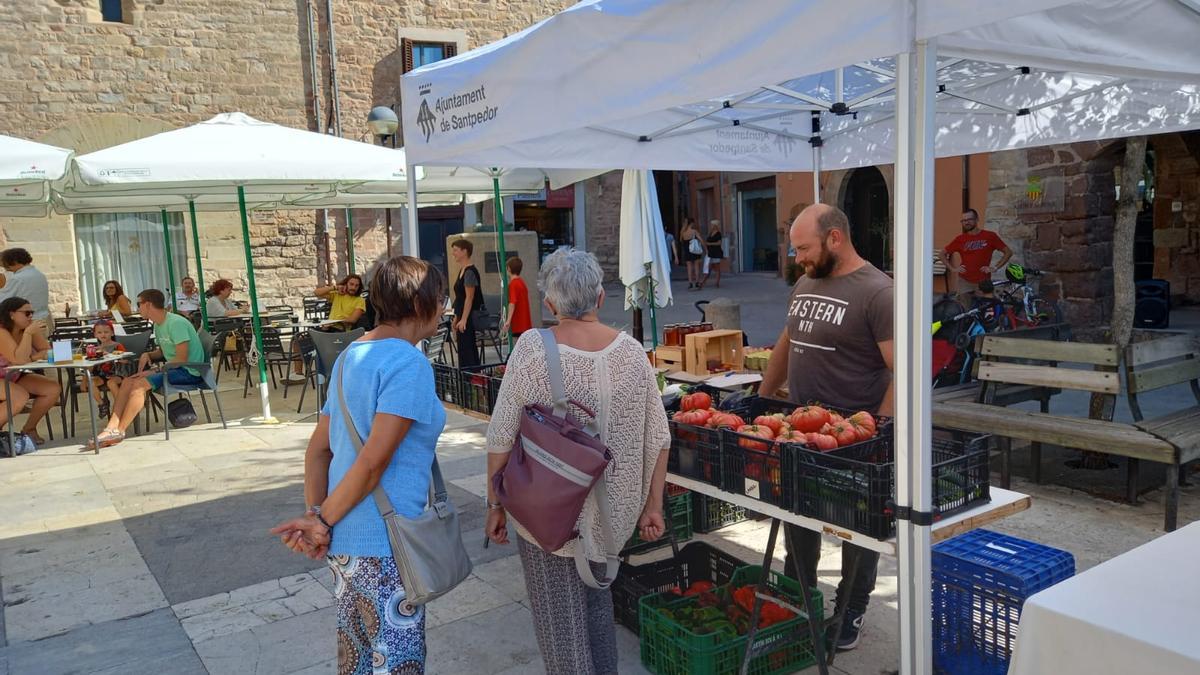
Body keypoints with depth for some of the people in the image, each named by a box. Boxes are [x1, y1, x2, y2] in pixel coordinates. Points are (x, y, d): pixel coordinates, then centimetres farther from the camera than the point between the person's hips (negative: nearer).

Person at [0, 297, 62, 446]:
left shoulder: (28, 328, -5)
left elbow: (47, 351, -4)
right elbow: (19, 360, -34)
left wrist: (32, 358, -24)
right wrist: (28, 333, -36)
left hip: (14, 377, 7)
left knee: (54, 389, -9)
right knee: (21, 397, -33)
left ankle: (28, 429, 8)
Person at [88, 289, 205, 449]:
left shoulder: (176, 323, -16)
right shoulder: (159, 325, 14)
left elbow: (181, 358, -20)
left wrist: (155, 370, -16)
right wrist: (148, 355, 4)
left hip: (189, 371, -10)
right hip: (174, 369, 10)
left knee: (140, 384, -21)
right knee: (128, 382, -1)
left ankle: (119, 432, -13)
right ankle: (111, 429, -8)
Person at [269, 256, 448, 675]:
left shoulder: (351, 356, 11)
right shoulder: (408, 363, -17)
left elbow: (318, 449, 11)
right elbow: (374, 461, -22)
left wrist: (315, 512, 4)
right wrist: (323, 521, -11)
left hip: (344, 539, 9)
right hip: (382, 545, -9)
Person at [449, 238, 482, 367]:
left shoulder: (470, 272, -14)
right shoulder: (462, 270, 14)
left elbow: (469, 298, -19)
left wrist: (463, 319, -21)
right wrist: (456, 317, 19)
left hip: (468, 318, -10)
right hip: (462, 317, 10)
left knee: (465, 348, -8)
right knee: (470, 348, 12)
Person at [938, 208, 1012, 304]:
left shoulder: (990, 236, -1)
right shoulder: (960, 239, 2)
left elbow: (1008, 252, 2)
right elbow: (941, 254, 9)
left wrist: (995, 267, -5)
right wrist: (952, 268, -1)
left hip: (983, 282, -1)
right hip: (964, 282, 1)